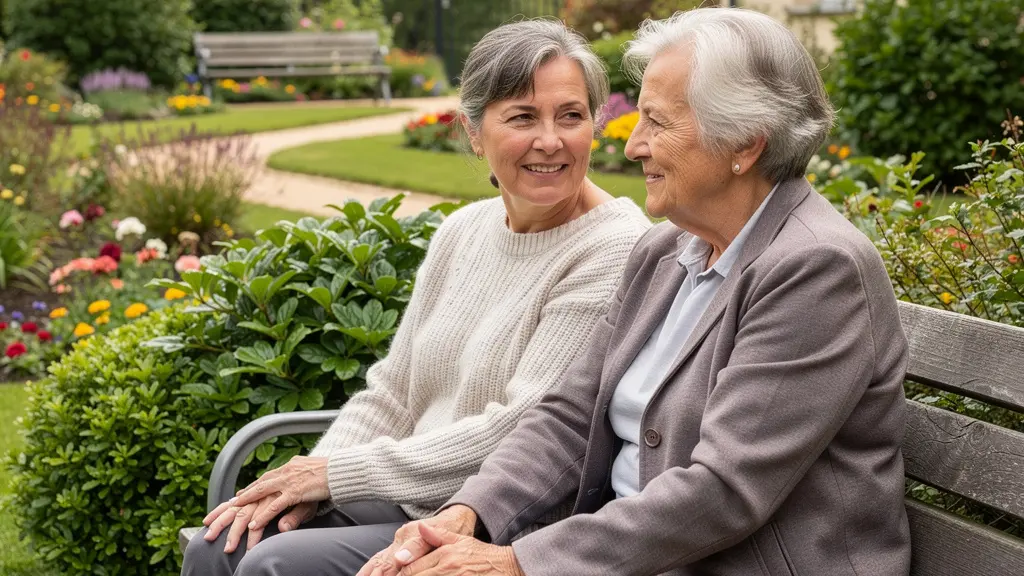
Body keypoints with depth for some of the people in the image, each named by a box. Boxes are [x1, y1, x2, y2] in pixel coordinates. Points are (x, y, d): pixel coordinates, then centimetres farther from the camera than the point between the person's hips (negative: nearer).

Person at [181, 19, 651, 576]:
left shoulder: (616, 251, -15)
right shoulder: (461, 231, 10)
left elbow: (523, 435, -19)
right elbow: (392, 390, 12)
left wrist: (341, 472, -14)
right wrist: (308, 481, -5)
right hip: (408, 497, 7)